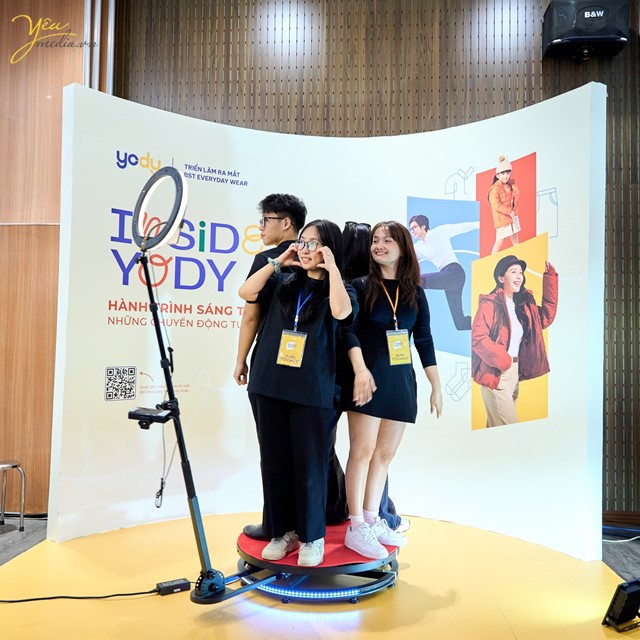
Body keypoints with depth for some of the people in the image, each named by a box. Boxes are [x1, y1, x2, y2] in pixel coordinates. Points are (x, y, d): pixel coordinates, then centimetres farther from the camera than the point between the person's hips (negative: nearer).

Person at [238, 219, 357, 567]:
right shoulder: (284, 283, 11)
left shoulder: (339, 289, 1)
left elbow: (341, 312, -21)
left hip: (313, 392, -4)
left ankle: (312, 536, 23)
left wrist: (332, 267, -13)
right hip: (271, 386, 4)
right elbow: (246, 292, 0)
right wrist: (278, 261, 2)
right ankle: (283, 531, 28)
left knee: (309, 466, 5)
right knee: (274, 463, 12)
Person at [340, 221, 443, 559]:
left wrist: (436, 386, 9)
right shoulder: (361, 286, 0)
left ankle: (372, 520, 20)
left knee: (385, 454, 8)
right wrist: (360, 370, -25)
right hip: (369, 378, -4)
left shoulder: (415, 293, 9)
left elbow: (424, 341, 10)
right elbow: (349, 331, -11)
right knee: (363, 451, -4)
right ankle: (356, 528, 5)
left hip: (401, 381, 4)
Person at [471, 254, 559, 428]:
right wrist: (502, 360, -17)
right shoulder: (490, 303, -11)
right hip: (495, 373, -8)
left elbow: (546, 317, 16)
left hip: (514, 372, 8)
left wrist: (550, 277, 12)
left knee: (497, 425, 15)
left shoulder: (523, 304, 14)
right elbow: (477, 337, -18)